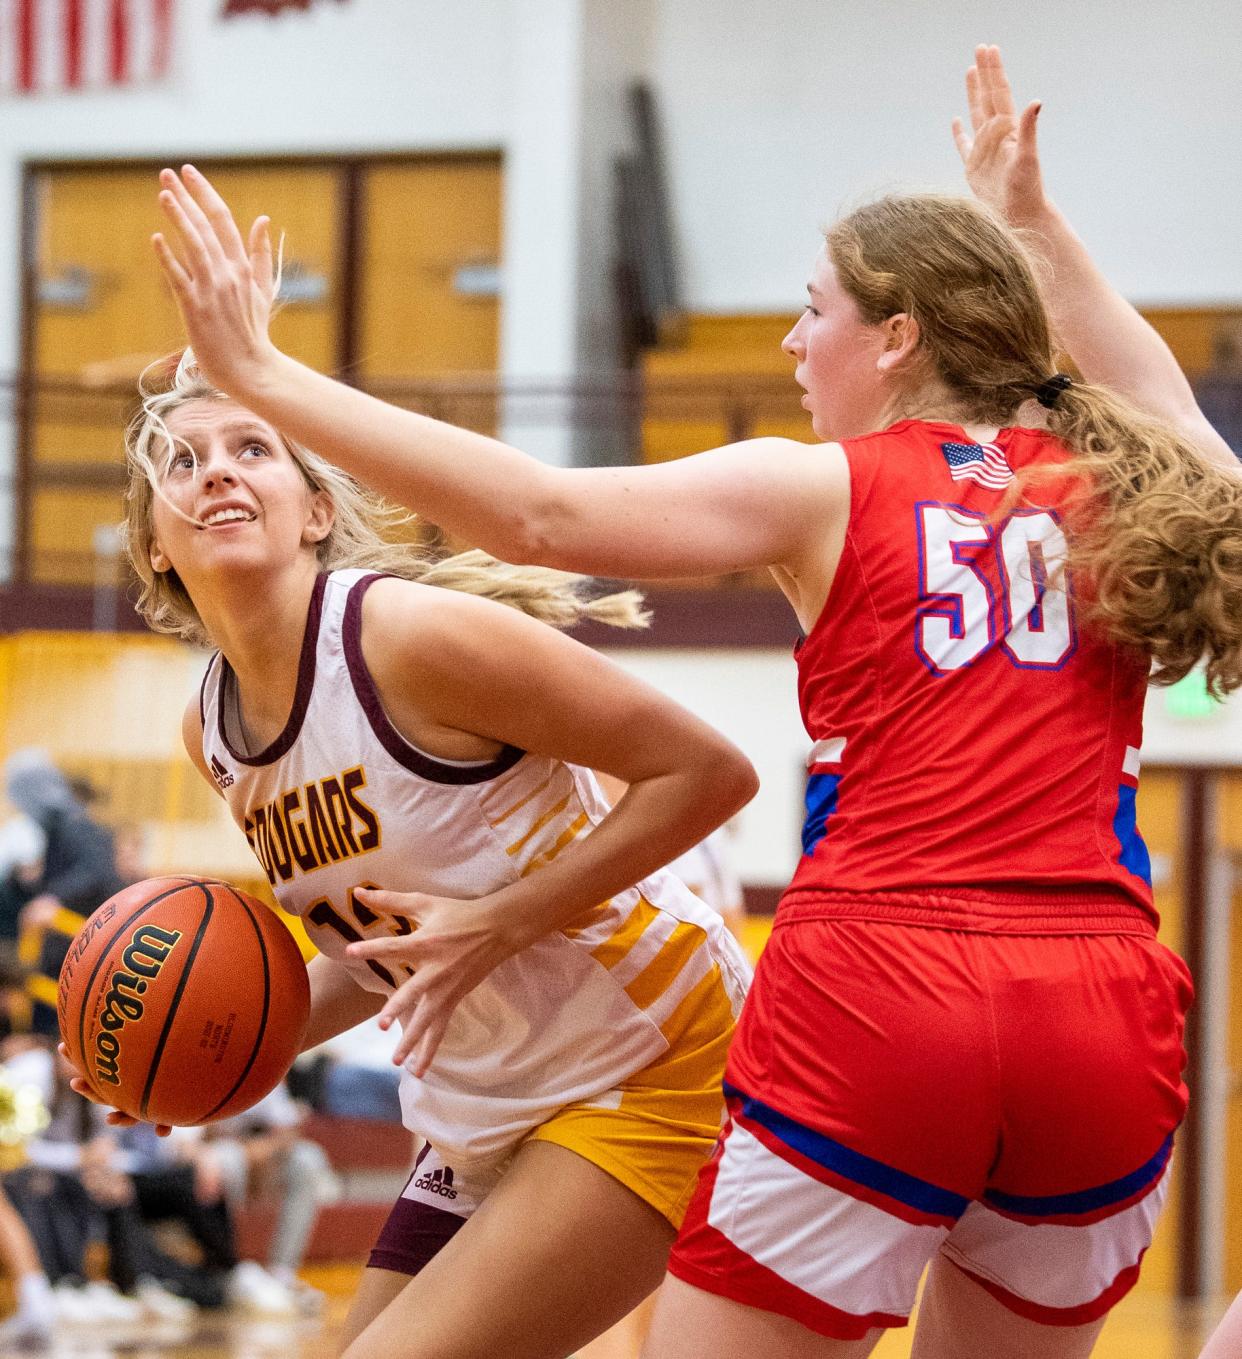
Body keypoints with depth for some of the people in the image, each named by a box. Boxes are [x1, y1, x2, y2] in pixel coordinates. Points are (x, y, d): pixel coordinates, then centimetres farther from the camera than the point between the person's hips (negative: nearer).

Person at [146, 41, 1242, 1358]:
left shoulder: (827, 491, 2)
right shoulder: (1109, 492, 15)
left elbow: (541, 515, -7)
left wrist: (267, 378, -4)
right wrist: (1035, 225, 50)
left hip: (873, 1002, -4)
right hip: (1106, 1020, 5)